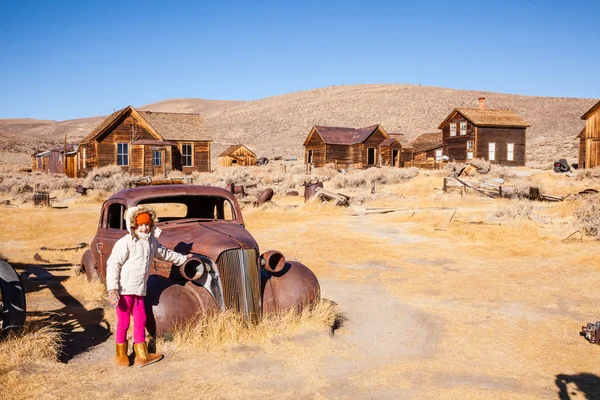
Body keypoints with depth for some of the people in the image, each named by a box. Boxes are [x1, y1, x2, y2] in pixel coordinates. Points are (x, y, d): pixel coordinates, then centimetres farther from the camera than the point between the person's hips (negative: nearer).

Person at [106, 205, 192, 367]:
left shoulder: (152, 241, 10)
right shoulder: (125, 243, -13)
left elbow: (164, 253, 28)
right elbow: (113, 264, -17)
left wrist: (183, 258, 40)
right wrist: (112, 289, -24)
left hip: (139, 290, 7)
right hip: (123, 289, -7)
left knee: (140, 319, 10)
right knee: (123, 322, 3)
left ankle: (142, 356, 19)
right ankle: (121, 355, 20)